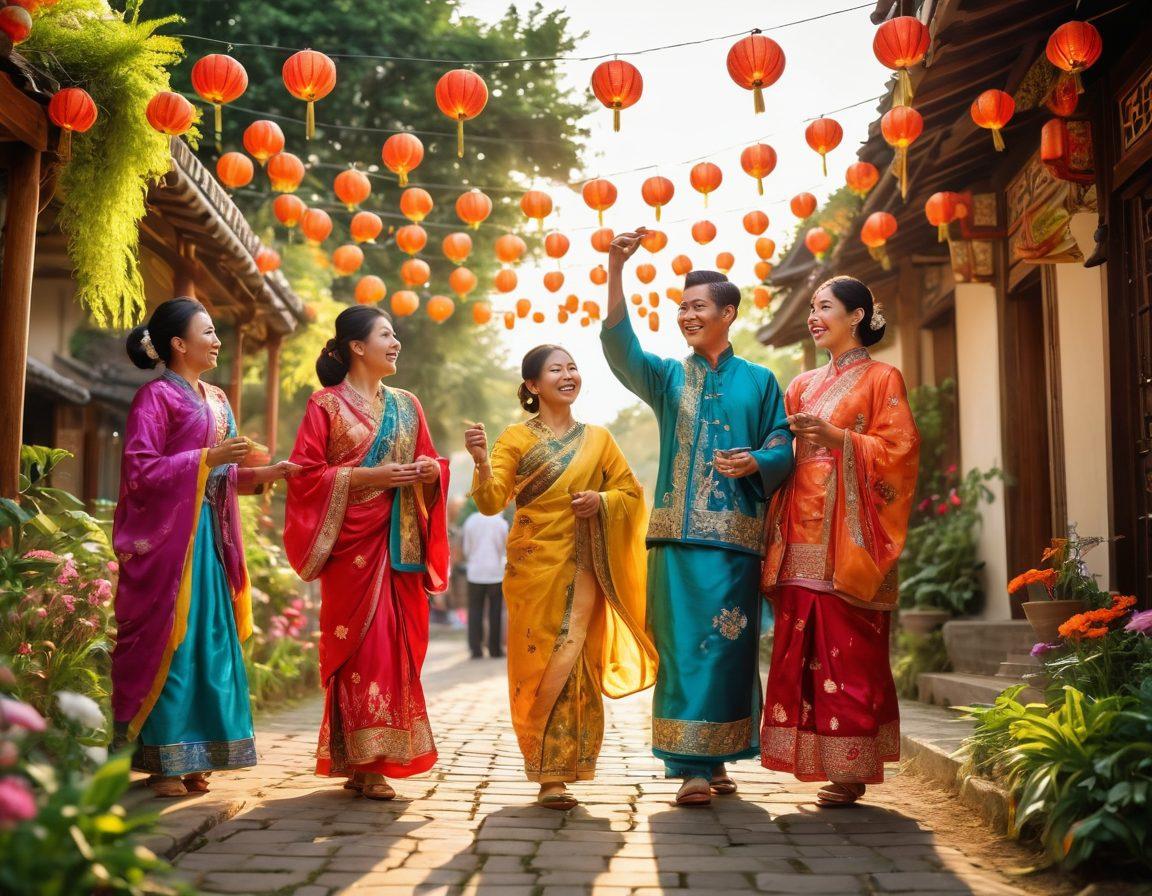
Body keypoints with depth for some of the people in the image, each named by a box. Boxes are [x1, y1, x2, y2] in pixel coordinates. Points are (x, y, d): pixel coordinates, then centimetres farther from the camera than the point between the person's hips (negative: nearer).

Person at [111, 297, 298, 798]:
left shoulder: (216, 400, 17)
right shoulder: (156, 397, -6)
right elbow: (139, 470, -13)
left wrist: (263, 474, 3)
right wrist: (207, 458, -19)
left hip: (210, 537, 8)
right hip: (169, 536, -7)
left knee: (209, 643, 7)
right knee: (169, 643, -5)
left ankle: (190, 761, 14)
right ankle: (162, 763, 3)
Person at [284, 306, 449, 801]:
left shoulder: (406, 405, 16)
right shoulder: (326, 404, 0)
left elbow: (428, 463, 20)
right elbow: (305, 473, -6)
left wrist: (432, 470, -3)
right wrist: (367, 476, -16)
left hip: (400, 543, 5)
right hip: (354, 542, -5)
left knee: (398, 644, 3)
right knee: (361, 644, -7)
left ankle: (375, 760, 12)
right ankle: (363, 762, 0)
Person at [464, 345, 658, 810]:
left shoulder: (597, 439, 10)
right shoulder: (516, 437, 2)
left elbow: (631, 492, 14)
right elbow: (491, 501, -8)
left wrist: (601, 501, -7)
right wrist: (481, 462, -27)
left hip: (581, 570, 2)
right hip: (533, 568, -2)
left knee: (574, 666, -1)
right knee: (537, 665, -1)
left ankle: (559, 772, 7)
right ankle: (547, 774, 7)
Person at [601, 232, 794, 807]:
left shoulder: (758, 381, 12)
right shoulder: (668, 376, 13)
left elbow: (783, 451, 6)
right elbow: (619, 345, -5)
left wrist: (755, 462, -17)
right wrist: (615, 270, -17)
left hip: (735, 533, -1)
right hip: (678, 532, 1)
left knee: (728, 644, -1)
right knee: (682, 644, -4)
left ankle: (715, 758, 11)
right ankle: (691, 766, 0)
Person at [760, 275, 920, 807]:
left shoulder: (881, 379, 4)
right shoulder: (803, 386, 20)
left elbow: (899, 450, -6)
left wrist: (836, 436, -16)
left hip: (849, 535, -5)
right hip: (804, 534, 6)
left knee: (851, 650, -6)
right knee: (802, 649, 2)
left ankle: (852, 770, -1)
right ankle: (817, 759, 8)